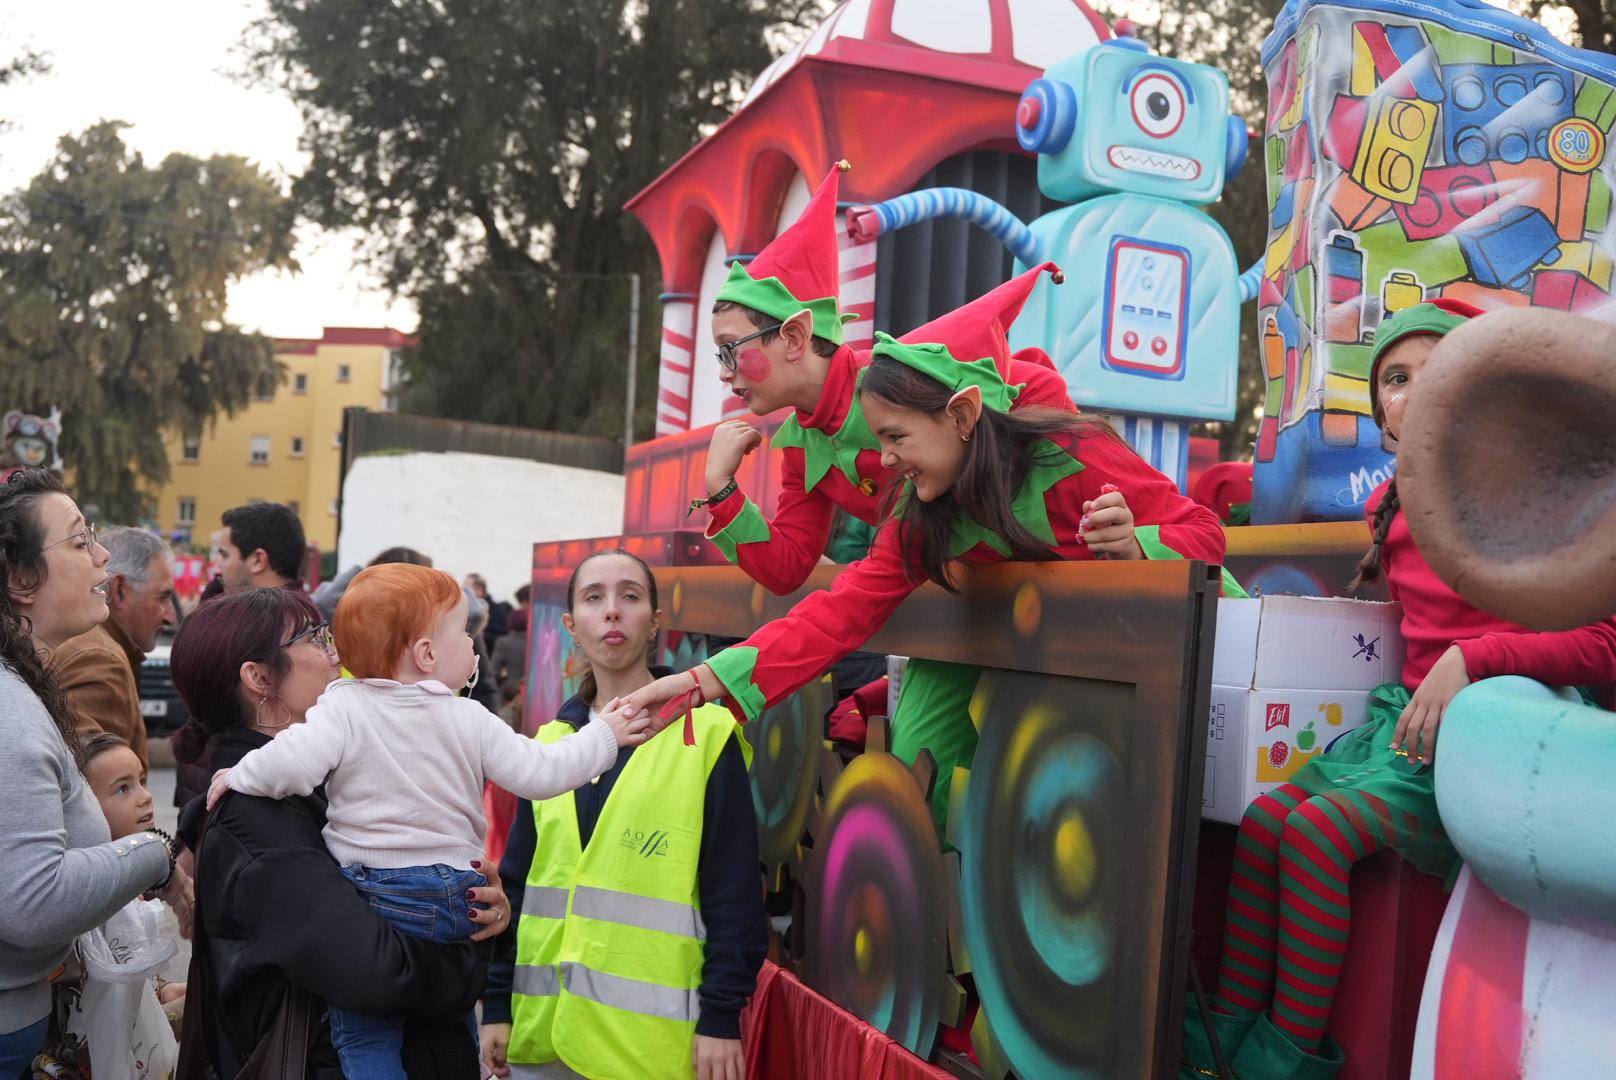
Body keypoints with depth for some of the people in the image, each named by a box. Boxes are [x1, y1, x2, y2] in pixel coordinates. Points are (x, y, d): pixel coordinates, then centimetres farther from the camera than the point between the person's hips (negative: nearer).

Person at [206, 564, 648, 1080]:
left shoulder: (343, 705, -8)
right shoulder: (470, 720, -3)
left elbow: (293, 766, -22)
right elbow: (540, 773, -3)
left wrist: (239, 776, -2)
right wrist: (604, 735, 11)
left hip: (372, 895, -3)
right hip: (459, 897, 3)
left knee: (365, 1038, 4)